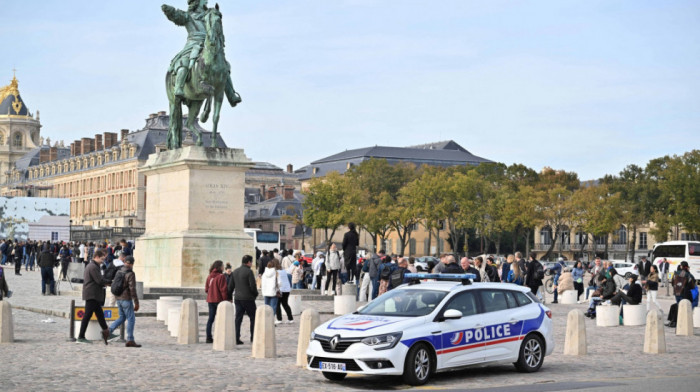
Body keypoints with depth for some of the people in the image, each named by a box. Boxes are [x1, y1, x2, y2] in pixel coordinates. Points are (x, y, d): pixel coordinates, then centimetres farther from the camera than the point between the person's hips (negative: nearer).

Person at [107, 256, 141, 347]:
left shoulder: (119, 272, 8)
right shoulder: (130, 274, -16)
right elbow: (132, 289, -20)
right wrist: (136, 303, -17)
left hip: (118, 298, 8)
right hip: (126, 299, -8)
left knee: (122, 318, 19)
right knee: (131, 319, -1)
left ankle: (109, 330, 5)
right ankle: (130, 340, -2)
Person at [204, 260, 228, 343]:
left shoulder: (209, 276, 6)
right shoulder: (221, 276, -14)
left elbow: (206, 289, 10)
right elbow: (223, 290, -15)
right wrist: (225, 299, -8)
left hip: (210, 300, 6)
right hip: (219, 300, -6)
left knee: (211, 319, 10)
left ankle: (209, 337, 10)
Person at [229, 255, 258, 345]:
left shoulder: (235, 272, 10)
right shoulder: (249, 271, -12)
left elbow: (231, 286, 12)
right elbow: (253, 286, -15)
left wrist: (229, 297, 19)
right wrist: (255, 294, 3)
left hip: (237, 298, 6)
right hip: (248, 298, -6)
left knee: (238, 319, 6)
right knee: (253, 317, 7)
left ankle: (236, 338, 1)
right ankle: (253, 337, 9)